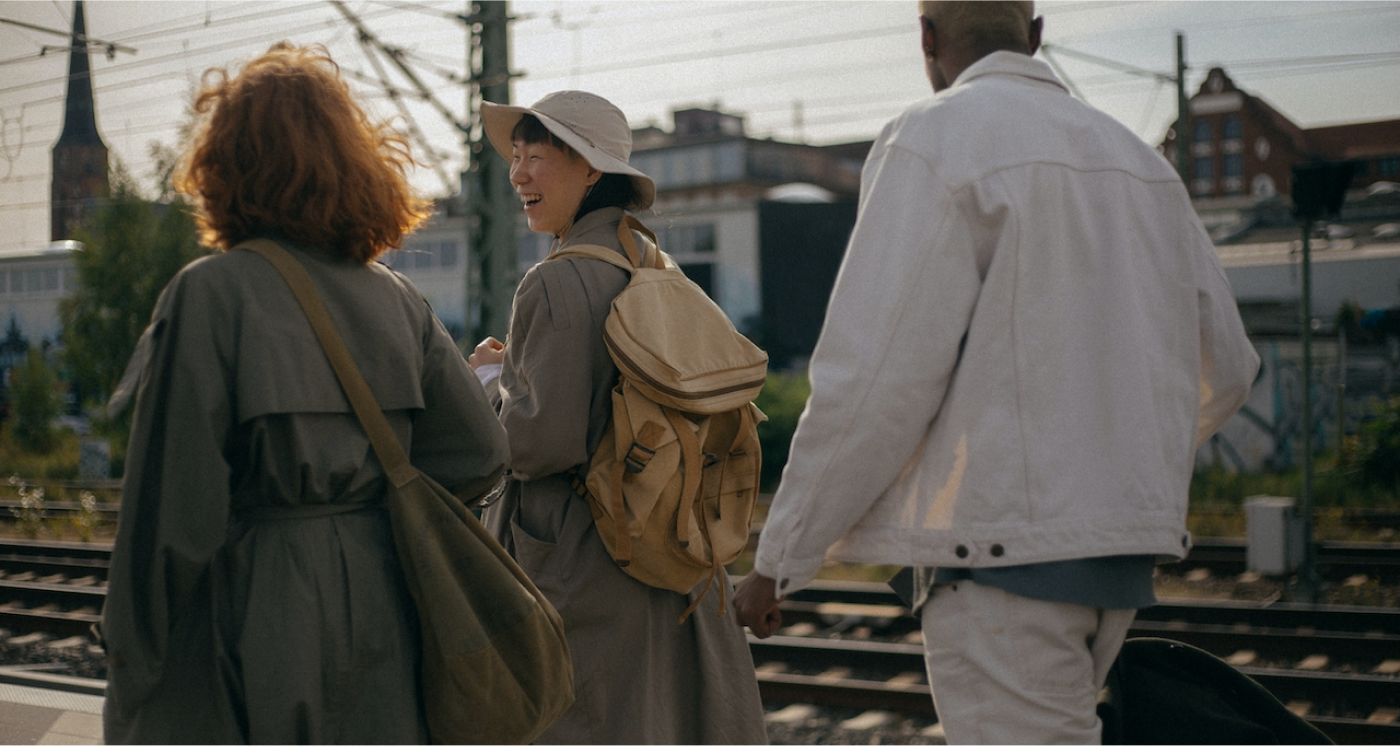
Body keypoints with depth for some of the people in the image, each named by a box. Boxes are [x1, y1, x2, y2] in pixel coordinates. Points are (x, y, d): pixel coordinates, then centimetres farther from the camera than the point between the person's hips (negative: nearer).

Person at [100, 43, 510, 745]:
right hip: (378, 615, 5)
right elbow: (478, 454, 2)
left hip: (252, 611, -5)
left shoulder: (209, 295, -10)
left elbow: (174, 507, -13)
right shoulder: (397, 299, 5)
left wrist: (131, 666, -4)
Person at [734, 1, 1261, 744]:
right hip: (1118, 550, 8)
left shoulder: (933, 143, -9)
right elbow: (1223, 368, 20)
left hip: (1003, 555, -8)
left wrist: (778, 559, -6)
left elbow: (872, 381, -16)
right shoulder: (1137, 159, 15)